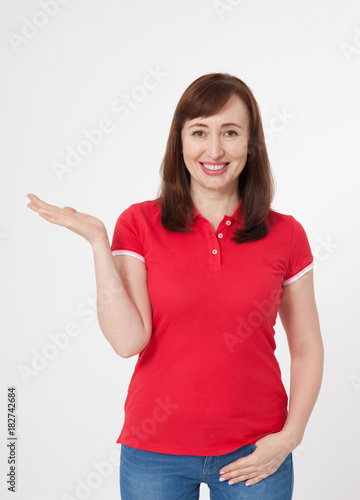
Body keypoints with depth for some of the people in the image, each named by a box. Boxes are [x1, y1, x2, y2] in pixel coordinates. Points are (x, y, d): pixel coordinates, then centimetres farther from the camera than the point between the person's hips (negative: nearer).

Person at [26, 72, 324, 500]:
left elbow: (307, 347, 4)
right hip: (156, 452, 0)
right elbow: (128, 340, -14)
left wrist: (290, 436, -6)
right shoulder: (139, 224, -5)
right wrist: (97, 240, -17)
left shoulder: (285, 235, -2)